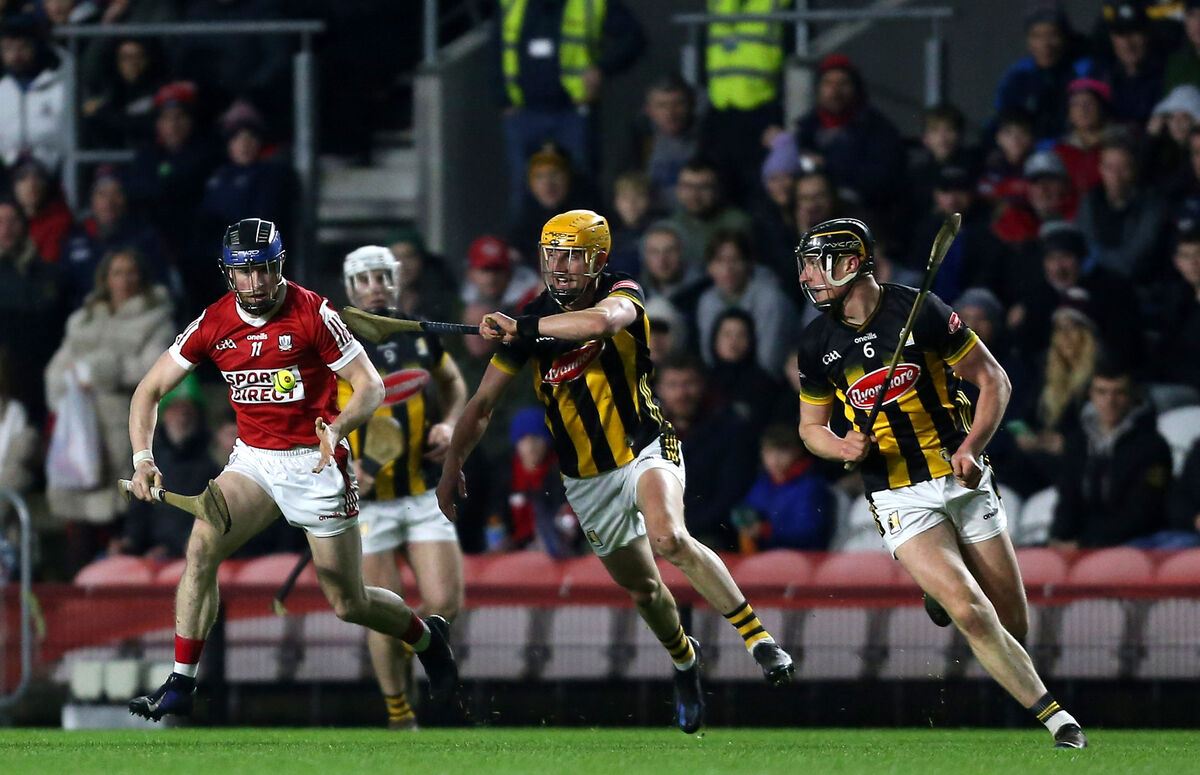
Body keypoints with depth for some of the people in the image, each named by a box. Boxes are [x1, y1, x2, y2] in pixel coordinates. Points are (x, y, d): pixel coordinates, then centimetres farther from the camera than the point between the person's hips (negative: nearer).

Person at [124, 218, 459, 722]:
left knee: (348, 603, 3)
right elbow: (150, 391, 3)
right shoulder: (213, 323, -3)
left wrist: (337, 428, -31)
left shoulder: (312, 315, -13)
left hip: (314, 460, -3)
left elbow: (371, 387, -10)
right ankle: (180, 686, -18)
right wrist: (143, 458, -12)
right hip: (252, 461, 3)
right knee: (202, 546, -22)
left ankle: (427, 637, 34)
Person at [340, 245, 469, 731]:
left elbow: (453, 383, 24)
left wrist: (449, 425, 4)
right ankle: (398, 713, 12)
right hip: (367, 496, -3)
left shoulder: (421, 335, 6)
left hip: (425, 494, 3)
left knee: (444, 603, -7)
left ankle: (405, 651, 24)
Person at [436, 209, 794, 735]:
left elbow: (600, 321, -39)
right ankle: (683, 657, 44)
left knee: (668, 539, -33)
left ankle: (756, 634, -24)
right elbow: (483, 403, 5)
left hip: (645, 450, -4)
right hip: (588, 481, 4)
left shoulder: (622, 294, -12)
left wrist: (521, 328, -33)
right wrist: (453, 465, -3)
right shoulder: (535, 319, -2)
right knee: (642, 588, 14)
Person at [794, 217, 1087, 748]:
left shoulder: (918, 311, -7)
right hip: (899, 499, 0)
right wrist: (843, 446, -8)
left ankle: (944, 591, 34)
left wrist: (973, 447, -13)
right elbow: (811, 427, 15)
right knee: (971, 612, -22)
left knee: (1013, 626, 1)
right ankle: (1054, 718, -15)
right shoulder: (817, 344, 2)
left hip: (963, 481, 0)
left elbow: (993, 379, 0)